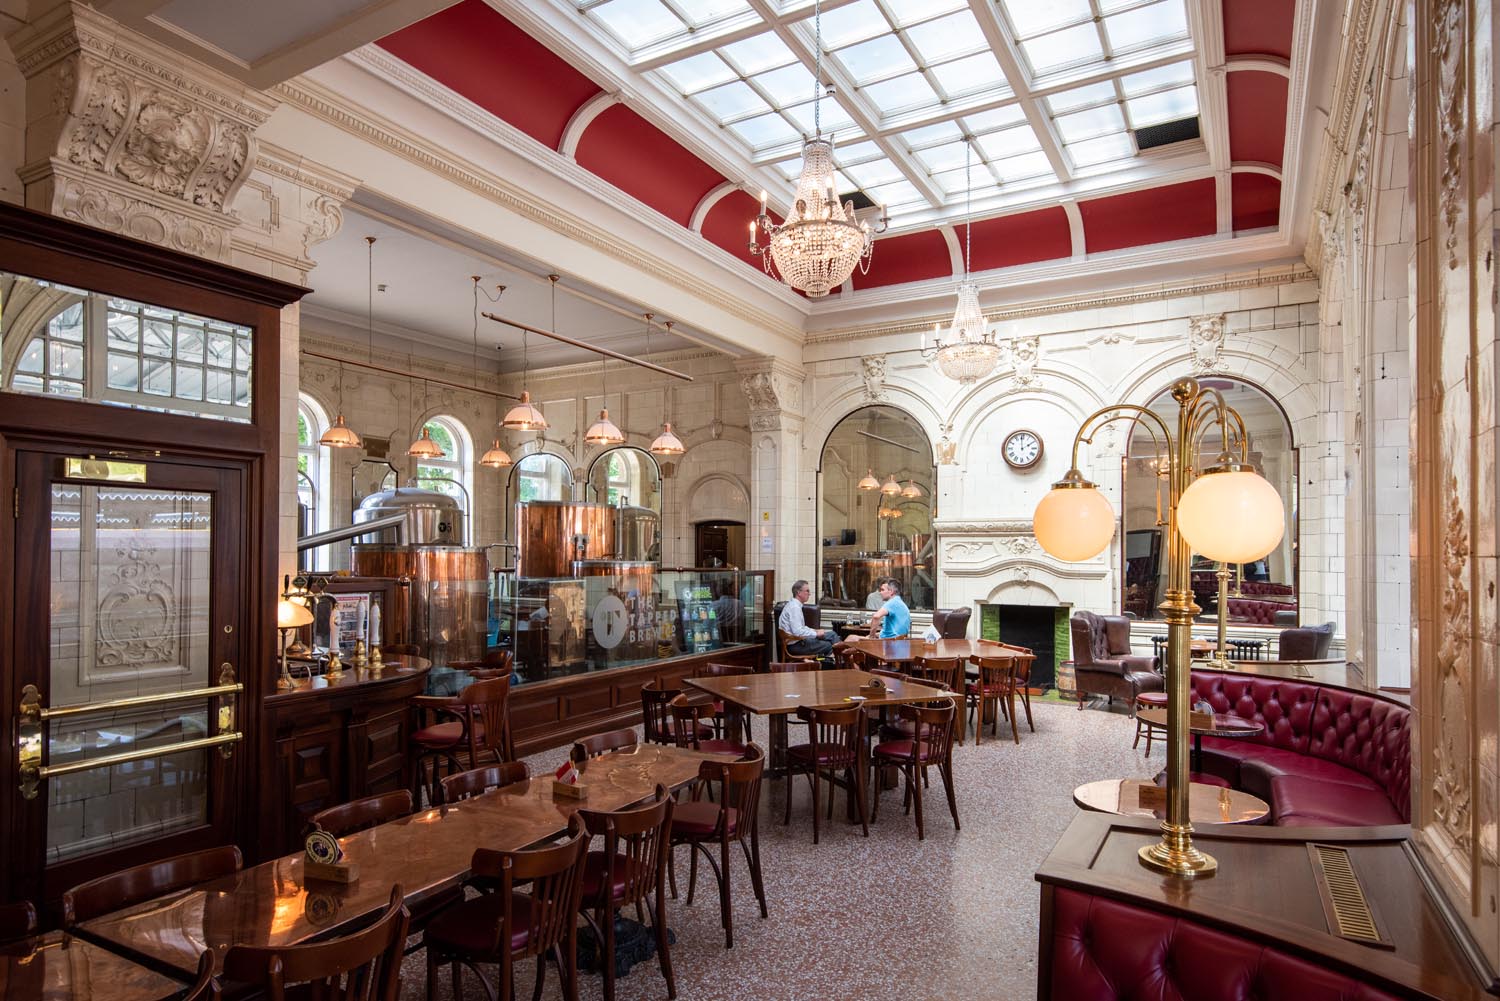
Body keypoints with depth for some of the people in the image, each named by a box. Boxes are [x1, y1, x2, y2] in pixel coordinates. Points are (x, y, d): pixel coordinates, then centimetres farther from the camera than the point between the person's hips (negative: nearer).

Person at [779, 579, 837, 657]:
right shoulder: (794, 607, -20)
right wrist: (816, 634, -16)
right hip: (795, 645, -10)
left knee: (832, 634, 7)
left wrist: (815, 631, 8)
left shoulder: (795, 605, 11)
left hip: (799, 639, 10)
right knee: (829, 645, -13)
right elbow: (798, 632, -27)